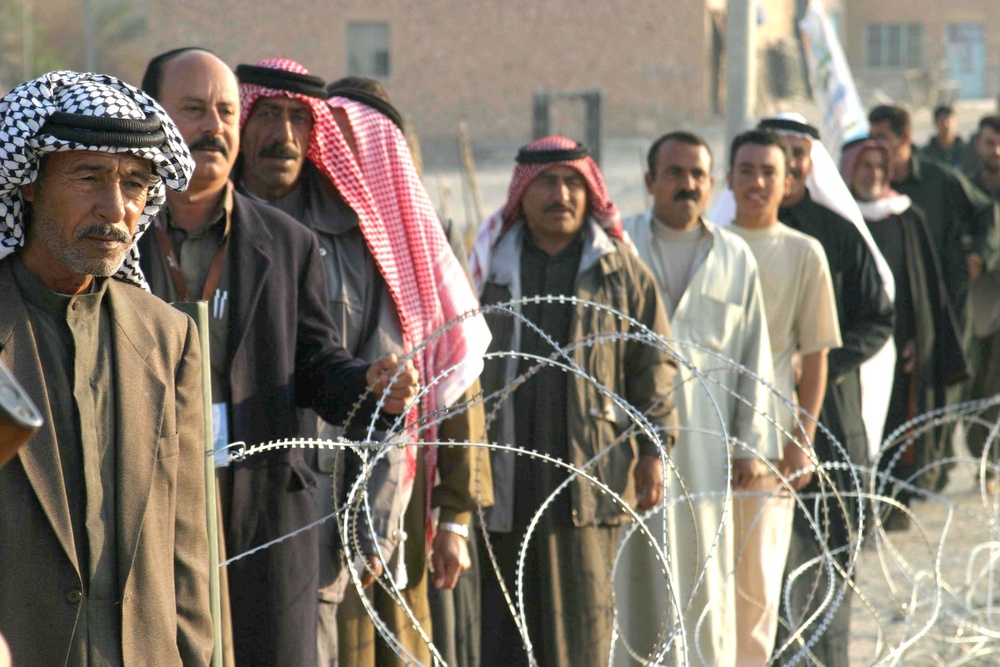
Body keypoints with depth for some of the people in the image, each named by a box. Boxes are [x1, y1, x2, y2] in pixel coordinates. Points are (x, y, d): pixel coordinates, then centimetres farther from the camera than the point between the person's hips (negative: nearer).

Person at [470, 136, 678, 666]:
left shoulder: (622, 272, 8)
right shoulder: (488, 267, 10)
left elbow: (654, 364, 10)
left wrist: (653, 450, 4)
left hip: (589, 476, -1)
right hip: (501, 478, 1)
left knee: (581, 618, -1)